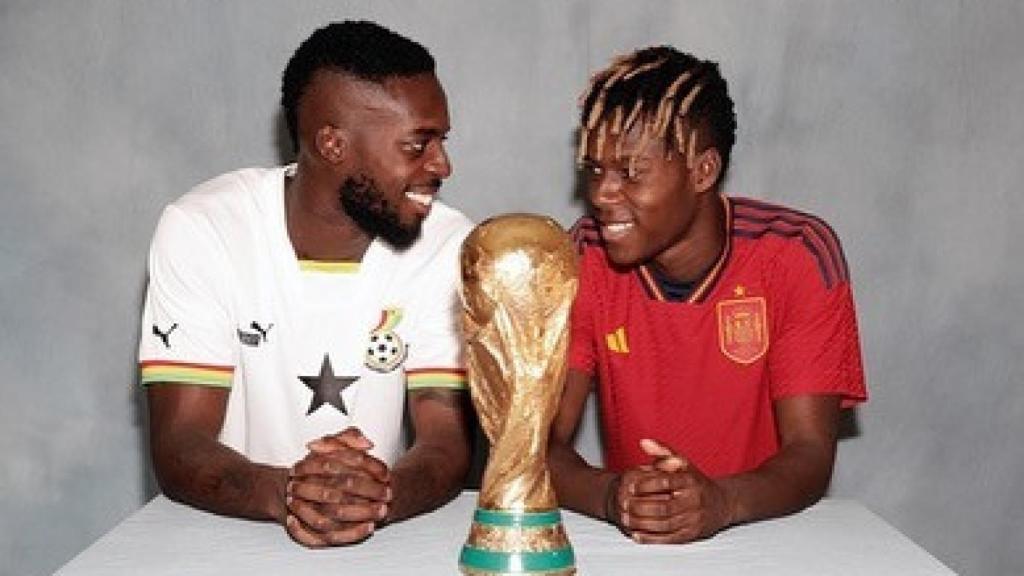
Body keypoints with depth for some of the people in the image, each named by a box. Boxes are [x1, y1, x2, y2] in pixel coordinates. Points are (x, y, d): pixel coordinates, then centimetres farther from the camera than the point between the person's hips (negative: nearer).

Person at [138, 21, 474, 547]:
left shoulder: (449, 245, -8)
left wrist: (383, 495, -32)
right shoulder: (200, 230, -11)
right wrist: (283, 492, -33)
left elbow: (449, 441, -11)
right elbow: (178, 445, -14)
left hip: (387, 538, 1)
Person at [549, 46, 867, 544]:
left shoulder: (799, 255, -11)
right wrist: (611, 496, -30)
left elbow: (810, 452, -13)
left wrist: (720, 501, -32)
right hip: (626, 544, 1)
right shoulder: (582, 260, -7)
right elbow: (543, 442, -10)